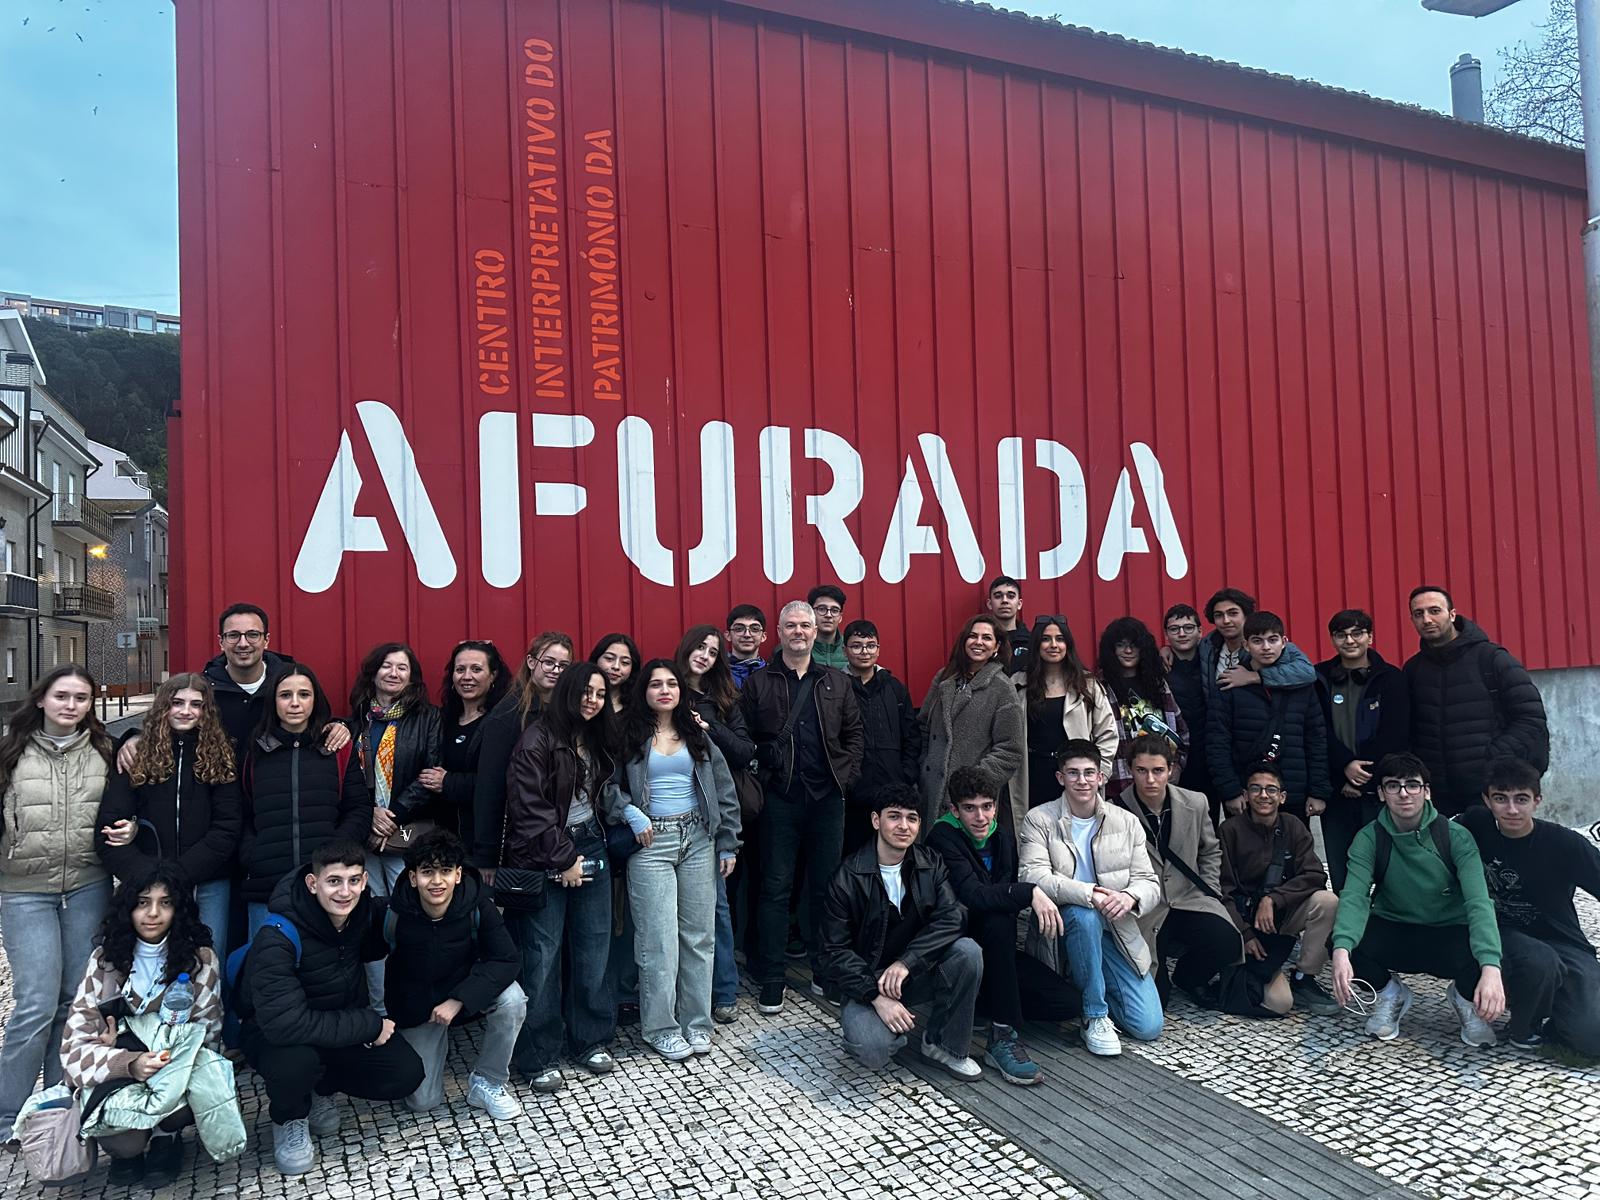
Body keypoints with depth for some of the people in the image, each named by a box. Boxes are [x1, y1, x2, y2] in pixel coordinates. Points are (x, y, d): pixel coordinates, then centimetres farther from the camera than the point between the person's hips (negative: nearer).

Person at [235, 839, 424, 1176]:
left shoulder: (366, 911, -13)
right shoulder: (278, 937, -31)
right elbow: (284, 1023, -38)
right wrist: (369, 1024, -31)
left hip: (342, 1019, 5)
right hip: (270, 1032, -5)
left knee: (407, 1074, -12)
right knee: (294, 1060, -38)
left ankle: (320, 1089, 15)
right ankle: (289, 1120, -2)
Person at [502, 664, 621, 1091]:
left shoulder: (596, 739, 11)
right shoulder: (538, 740, -12)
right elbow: (530, 809, -15)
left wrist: (627, 812, 3)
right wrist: (563, 859, -12)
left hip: (590, 849, 7)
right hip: (544, 859, -6)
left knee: (593, 950, 10)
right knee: (542, 958, -1)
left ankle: (591, 1040, 26)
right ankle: (539, 1057, 12)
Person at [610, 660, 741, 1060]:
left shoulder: (697, 733, 10)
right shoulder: (629, 734, 2)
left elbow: (724, 789, 9)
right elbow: (609, 785, -1)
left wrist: (728, 844, 4)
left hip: (698, 838, 3)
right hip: (651, 843, -3)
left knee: (699, 935, 6)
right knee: (659, 940, -1)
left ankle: (696, 1023, 18)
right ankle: (660, 1027, 13)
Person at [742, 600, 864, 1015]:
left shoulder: (837, 682, 11)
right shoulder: (758, 683, 4)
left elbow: (854, 735, 11)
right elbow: (742, 738, 1)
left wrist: (846, 775, 0)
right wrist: (760, 775, -7)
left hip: (827, 797, 2)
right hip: (780, 798, -2)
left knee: (827, 886, 9)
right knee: (775, 887, 2)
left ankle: (826, 971, 22)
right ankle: (770, 980, 10)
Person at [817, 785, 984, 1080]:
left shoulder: (931, 864, 0)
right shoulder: (847, 877, -12)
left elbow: (949, 918, -13)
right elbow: (835, 951, -12)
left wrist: (906, 962, -27)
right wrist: (877, 997, -24)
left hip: (918, 973, 4)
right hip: (867, 980, -4)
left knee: (968, 950, -24)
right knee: (874, 1052, -32)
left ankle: (944, 1045, -5)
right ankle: (856, 1024, 6)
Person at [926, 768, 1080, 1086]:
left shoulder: (1003, 836, 5)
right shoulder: (943, 838, -16)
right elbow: (973, 895, -32)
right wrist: (1030, 893, -38)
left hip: (998, 950, 6)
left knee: (1070, 1003, -11)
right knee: (998, 919, -37)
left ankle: (983, 1001, 9)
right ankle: (1003, 1037, -29)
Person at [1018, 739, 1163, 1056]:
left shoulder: (1127, 822, 6)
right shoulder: (1039, 821, -4)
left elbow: (1149, 882, 2)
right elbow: (1033, 877, -17)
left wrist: (1129, 897, -22)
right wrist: (1089, 894, -30)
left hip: (1116, 930, 3)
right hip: (1066, 926, -3)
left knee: (1149, 1027, -9)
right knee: (1084, 916, -39)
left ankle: (1099, 990, 23)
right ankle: (1095, 1016, -19)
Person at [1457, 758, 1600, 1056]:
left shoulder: (1566, 844, -14)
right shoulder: (1476, 824, -9)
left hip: (1564, 945, 0)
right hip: (1507, 938, 0)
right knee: (1539, 962, -36)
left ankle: (1542, 1017, 13)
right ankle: (1524, 1026, -4)